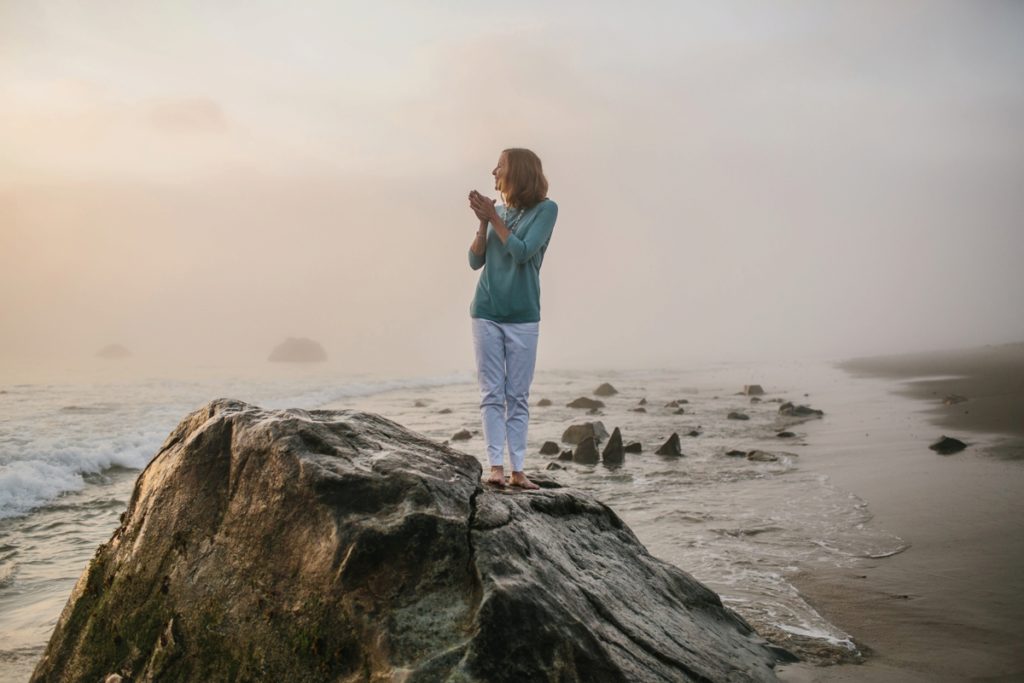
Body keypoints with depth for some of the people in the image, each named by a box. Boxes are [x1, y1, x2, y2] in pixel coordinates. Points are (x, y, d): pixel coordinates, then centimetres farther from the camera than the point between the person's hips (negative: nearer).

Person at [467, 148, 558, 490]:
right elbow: (475, 261, 6)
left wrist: (494, 217, -10)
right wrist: (482, 223, -7)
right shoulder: (498, 210, 6)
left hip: (523, 317, -3)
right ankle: (496, 466, 2)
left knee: (518, 396, 2)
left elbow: (522, 252, -15)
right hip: (486, 313, 3)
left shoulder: (546, 209, -4)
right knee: (492, 394, 0)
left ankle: (518, 470, 5)